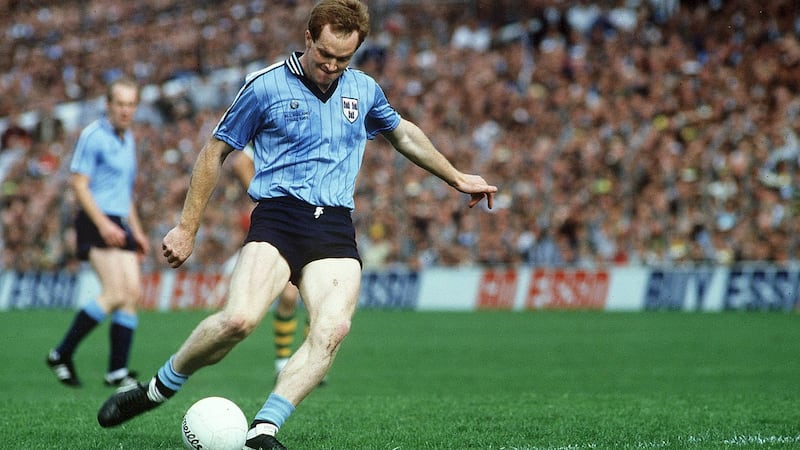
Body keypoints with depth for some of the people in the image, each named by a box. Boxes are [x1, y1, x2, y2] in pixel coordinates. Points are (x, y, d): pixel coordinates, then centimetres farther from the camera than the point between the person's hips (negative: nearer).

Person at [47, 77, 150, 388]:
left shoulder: (128, 139, 19)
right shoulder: (93, 136, -7)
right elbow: (79, 184, -13)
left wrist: (136, 231, 25)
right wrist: (103, 224, -21)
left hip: (119, 225, 8)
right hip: (96, 222, -8)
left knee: (132, 293, -3)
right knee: (116, 293, -18)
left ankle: (118, 371, 1)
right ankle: (62, 355, -7)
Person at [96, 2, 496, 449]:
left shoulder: (364, 90, 14)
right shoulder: (266, 86, 1)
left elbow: (404, 133, 34)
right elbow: (215, 152, 9)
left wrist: (457, 178, 40)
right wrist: (187, 228, 9)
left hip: (336, 228, 4)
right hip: (279, 215, -4)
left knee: (334, 327, -25)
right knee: (239, 319, -27)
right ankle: (157, 390, -4)